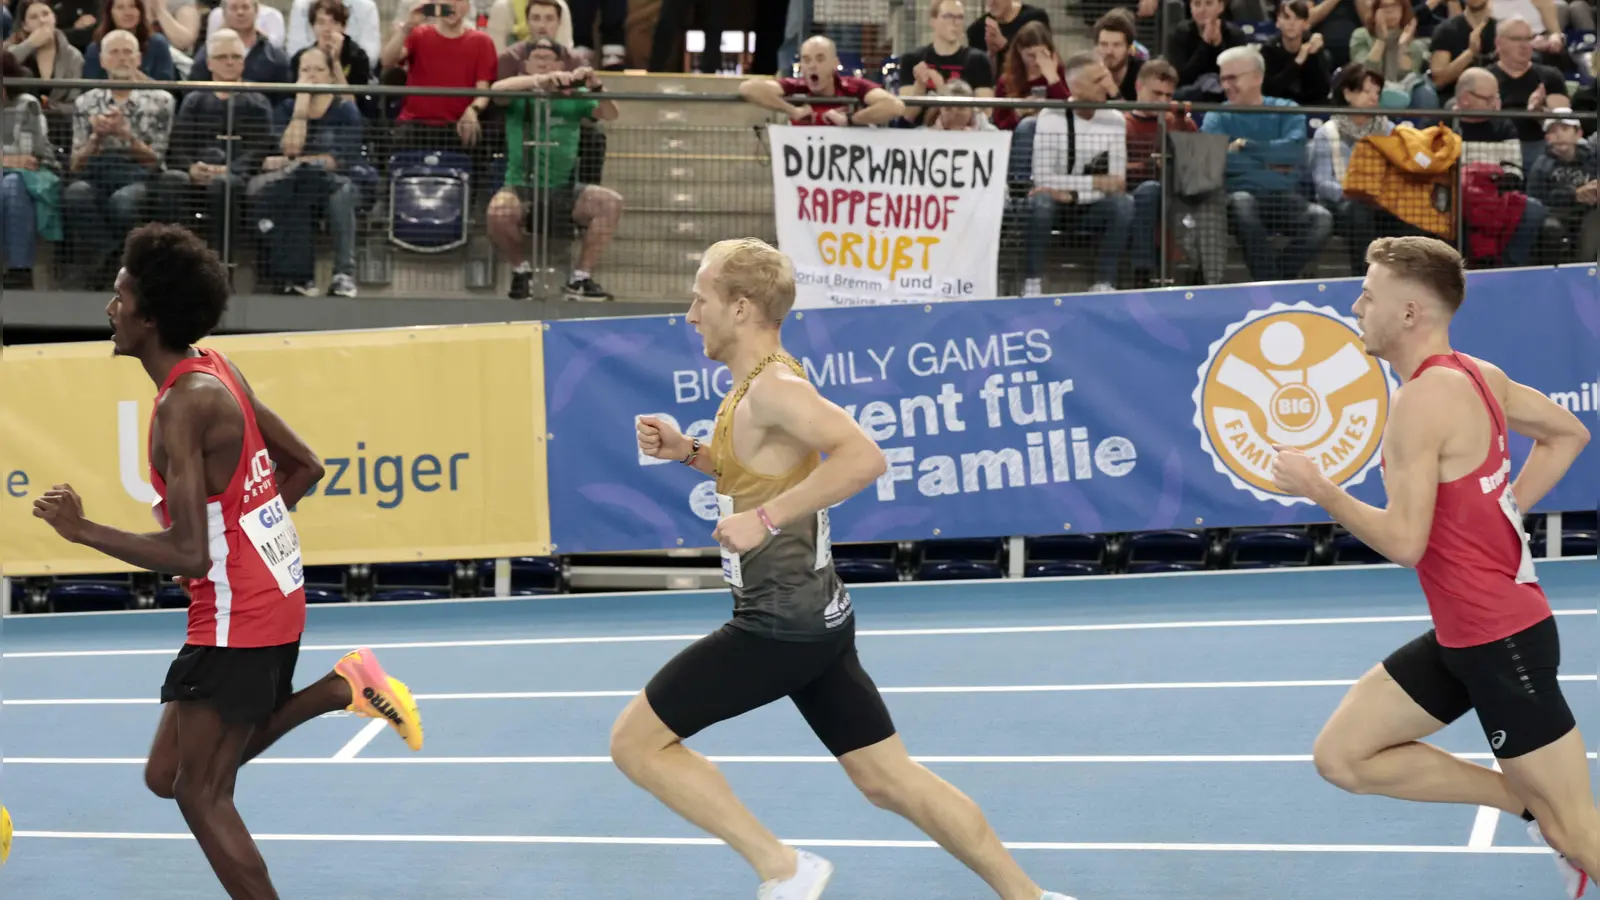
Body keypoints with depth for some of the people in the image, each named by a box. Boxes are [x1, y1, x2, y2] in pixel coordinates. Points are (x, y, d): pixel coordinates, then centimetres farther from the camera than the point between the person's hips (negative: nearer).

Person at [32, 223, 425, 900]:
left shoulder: (183, 407, -21)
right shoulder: (218, 372, 6)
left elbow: (189, 555, -26)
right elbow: (305, 466, 16)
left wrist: (81, 530, -22)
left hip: (236, 617, -9)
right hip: (272, 598, 9)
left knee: (200, 793, -2)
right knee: (168, 775, 16)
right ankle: (341, 689, 11)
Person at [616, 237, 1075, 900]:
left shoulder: (772, 387, -17)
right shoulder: (756, 386, 12)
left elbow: (862, 456, -30)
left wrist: (765, 516, -28)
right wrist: (687, 451, 13)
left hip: (780, 623, -10)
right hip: (815, 617, 10)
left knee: (636, 740, -3)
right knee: (889, 779, 14)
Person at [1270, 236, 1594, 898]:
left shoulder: (1423, 400, -21)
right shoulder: (1478, 376, 6)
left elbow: (1403, 542, -24)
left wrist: (1317, 489, -11)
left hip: (1502, 639, -9)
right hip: (1461, 636, 9)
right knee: (1342, 756, 8)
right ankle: (1534, 807, 13)